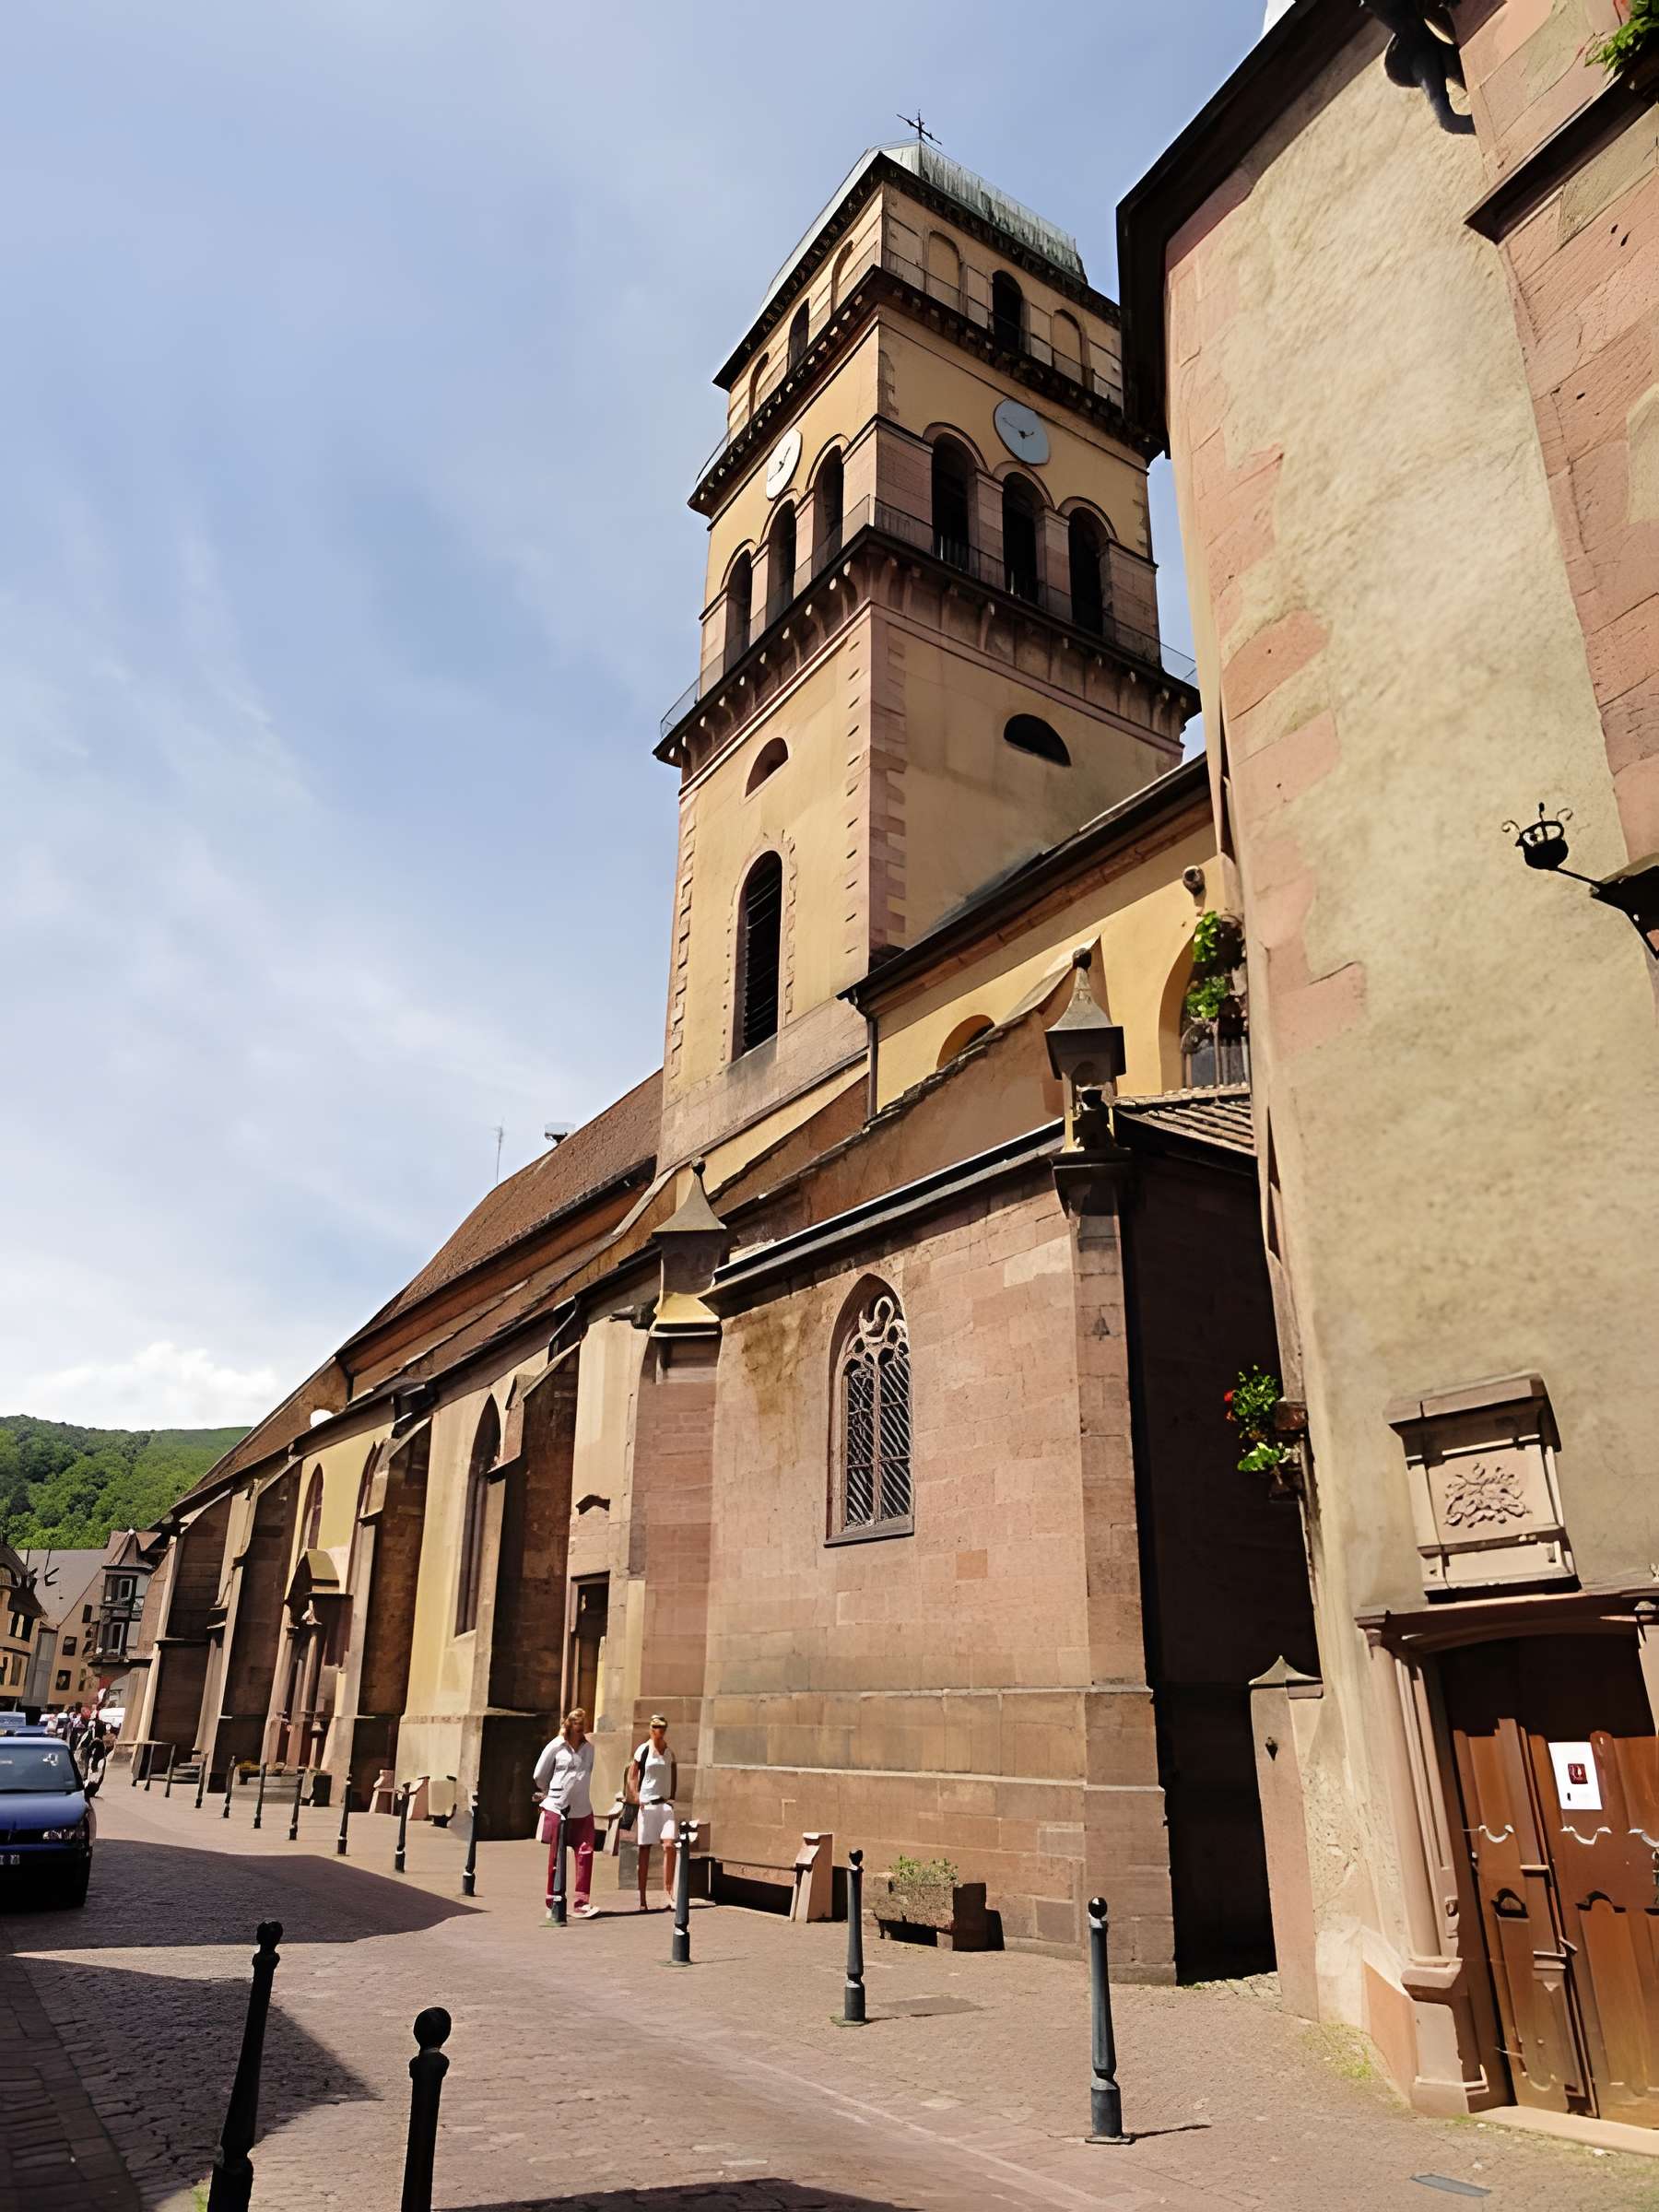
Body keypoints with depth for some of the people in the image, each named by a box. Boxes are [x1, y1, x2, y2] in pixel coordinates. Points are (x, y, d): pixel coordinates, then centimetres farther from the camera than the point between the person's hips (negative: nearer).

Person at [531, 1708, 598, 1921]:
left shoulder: (590, 1747, 4)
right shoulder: (556, 1746, -3)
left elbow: (594, 1774, 11)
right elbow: (540, 1775, 7)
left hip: (583, 1810, 2)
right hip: (557, 1809, -2)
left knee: (585, 1853, -8)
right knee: (556, 1857, 6)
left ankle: (582, 1903, -3)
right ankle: (553, 1905, 18)